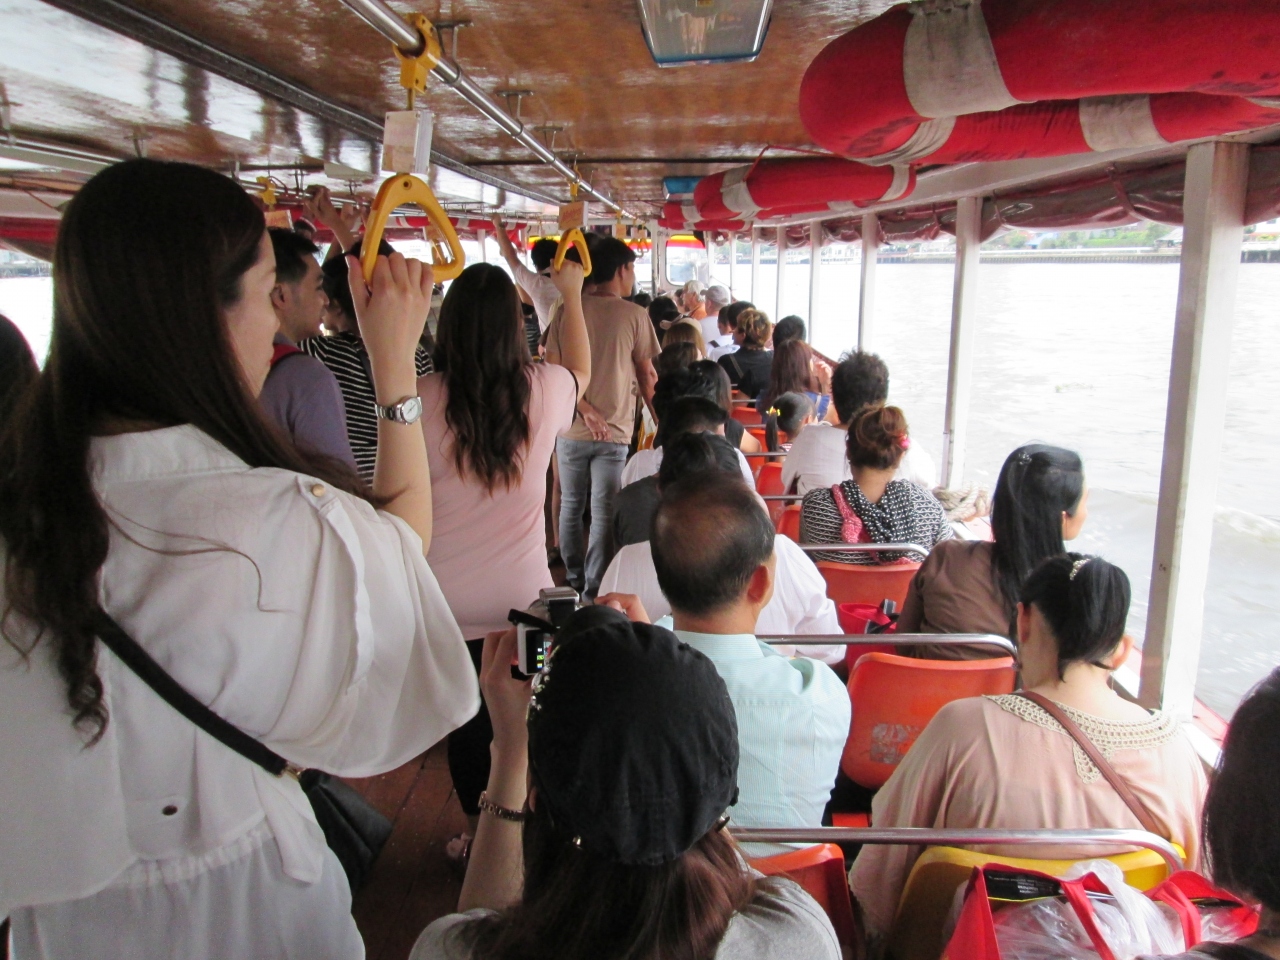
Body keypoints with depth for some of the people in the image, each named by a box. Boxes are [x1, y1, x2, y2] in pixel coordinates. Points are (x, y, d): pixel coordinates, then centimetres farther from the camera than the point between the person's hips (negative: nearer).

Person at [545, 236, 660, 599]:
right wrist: (658, 419, 13)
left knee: (571, 506, 18)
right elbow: (646, 376, 1)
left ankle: (574, 580, 31)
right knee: (604, 514, 2)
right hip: (615, 431, -3)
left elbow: (553, 369, -7)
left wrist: (585, 409, -9)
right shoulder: (634, 315, -4)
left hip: (571, 429, 3)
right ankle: (593, 591, 4)